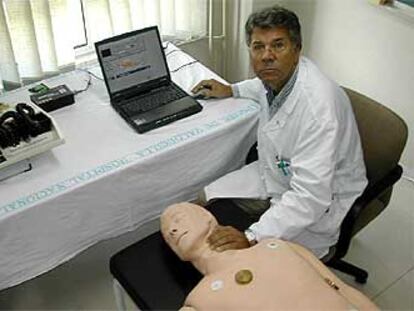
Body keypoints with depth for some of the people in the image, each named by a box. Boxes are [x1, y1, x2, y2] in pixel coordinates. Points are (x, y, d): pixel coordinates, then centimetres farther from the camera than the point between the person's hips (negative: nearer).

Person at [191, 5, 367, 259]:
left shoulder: (319, 107, -35)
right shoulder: (278, 73, -9)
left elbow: (310, 197, -37)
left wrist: (251, 238, -41)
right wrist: (231, 90, 15)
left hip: (321, 200, -8)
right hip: (274, 174, 8)